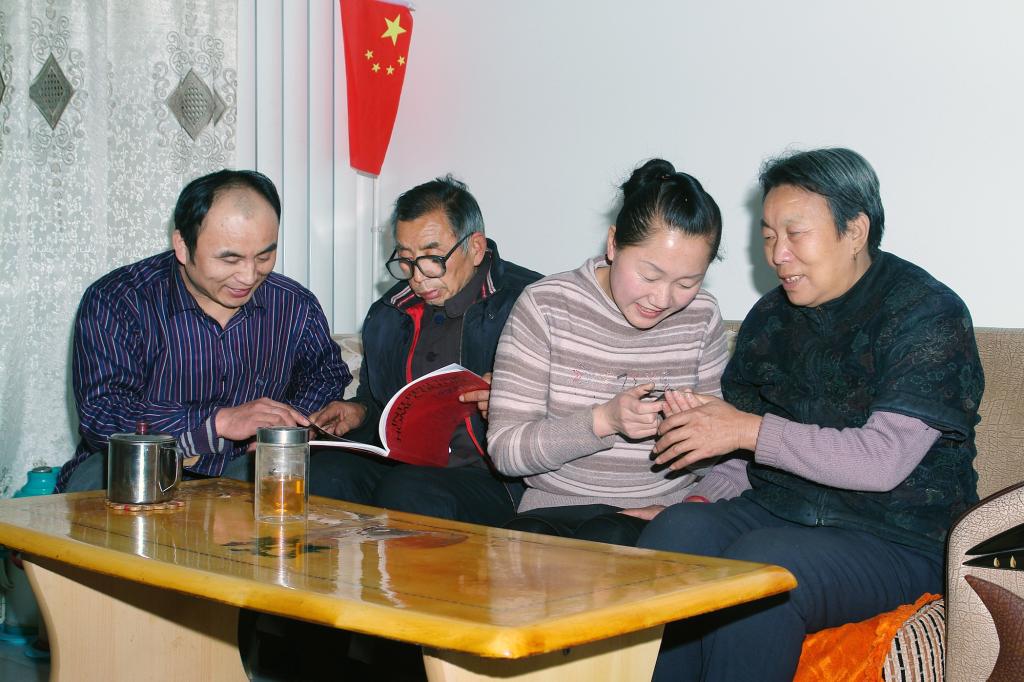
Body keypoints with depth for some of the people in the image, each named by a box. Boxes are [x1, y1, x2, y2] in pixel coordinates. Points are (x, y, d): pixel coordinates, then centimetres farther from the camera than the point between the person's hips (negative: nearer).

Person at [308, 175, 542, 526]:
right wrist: (358, 413, 13)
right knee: (321, 473, -24)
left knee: (407, 492, -35)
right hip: (396, 465, 6)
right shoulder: (387, 314, 20)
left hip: (488, 479, -5)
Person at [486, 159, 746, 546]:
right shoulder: (546, 306, -6)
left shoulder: (701, 318, 3)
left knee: (609, 537, -32)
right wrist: (604, 421, -23)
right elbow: (504, 449, -10)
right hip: (556, 509, -1)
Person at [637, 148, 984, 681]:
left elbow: (886, 461, -19)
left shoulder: (925, 313, -8)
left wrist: (750, 430, -17)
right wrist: (702, 417, -5)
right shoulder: (772, 313, 13)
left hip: (893, 538, -5)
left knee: (759, 562, -34)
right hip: (774, 511, 6)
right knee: (675, 529, -25)